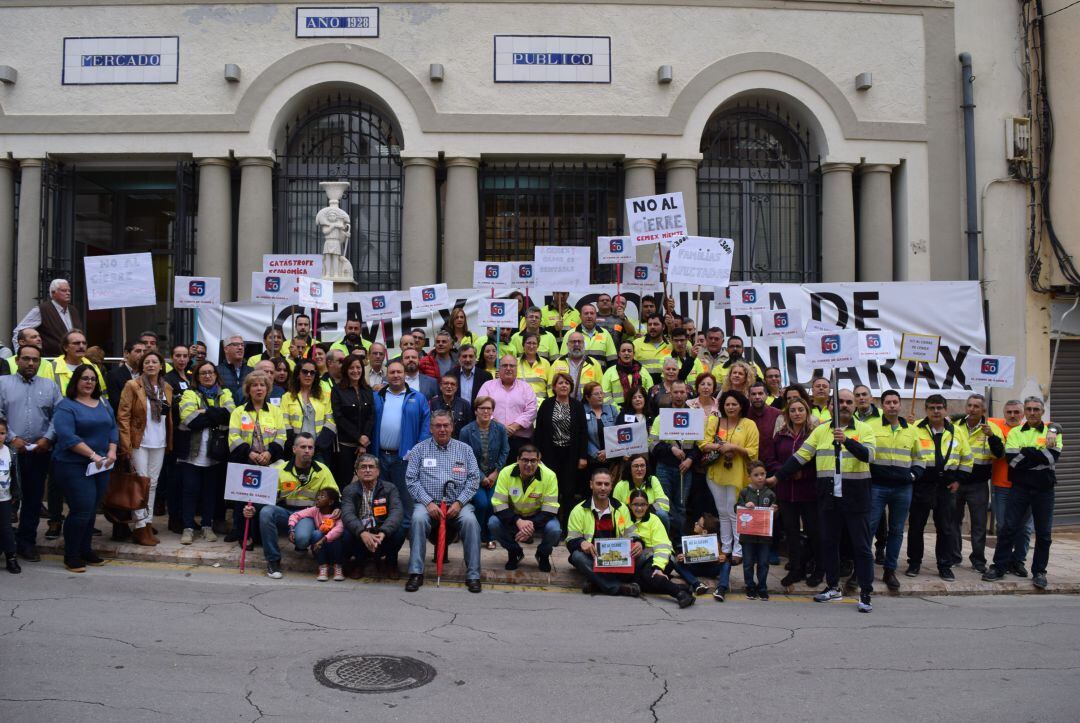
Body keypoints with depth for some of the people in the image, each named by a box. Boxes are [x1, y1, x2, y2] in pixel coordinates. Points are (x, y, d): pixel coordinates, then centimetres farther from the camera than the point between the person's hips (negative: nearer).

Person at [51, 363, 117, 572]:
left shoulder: (103, 405, 15)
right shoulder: (66, 406, -8)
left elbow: (113, 429, 14)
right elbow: (67, 436, -18)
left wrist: (112, 451, -4)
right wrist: (93, 455, -22)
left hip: (100, 467, 7)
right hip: (74, 467, -6)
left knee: (91, 511, 12)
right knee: (81, 511, -9)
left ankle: (85, 551, 25)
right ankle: (71, 557, 5)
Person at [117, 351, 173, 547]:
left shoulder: (167, 389, 10)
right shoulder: (132, 386, -4)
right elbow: (123, 416, -8)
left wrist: (170, 442, 7)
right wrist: (126, 443, -13)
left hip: (159, 444, 5)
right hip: (139, 443, -5)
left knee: (153, 484, 8)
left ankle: (148, 525, 15)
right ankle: (140, 528, 3)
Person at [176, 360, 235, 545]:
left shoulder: (225, 394, 11)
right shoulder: (190, 394, 4)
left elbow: (230, 413, -9)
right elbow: (189, 419, -13)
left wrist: (204, 413, -13)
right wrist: (216, 416, -11)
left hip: (215, 453, 2)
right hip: (192, 452, -2)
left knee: (211, 490, 9)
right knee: (190, 490, 1)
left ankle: (208, 526, 20)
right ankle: (188, 528, 10)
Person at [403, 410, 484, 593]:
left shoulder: (465, 449, 13)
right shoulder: (419, 449, 10)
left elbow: (474, 478, 5)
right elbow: (411, 479, 2)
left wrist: (459, 502, -9)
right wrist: (428, 502, -11)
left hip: (457, 503, 1)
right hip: (428, 502, 0)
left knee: (470, 520, -29)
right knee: (418, 518, -32)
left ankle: (473, 575, -21)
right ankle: (416, 572, -23)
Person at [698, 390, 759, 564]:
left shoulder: (749, 425, -2)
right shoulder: (714, 422, 7)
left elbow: (752, 452, -8)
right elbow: (703, 445, -2)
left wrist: (733, 447, -19)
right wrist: (720, 447, -18)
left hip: (736, 475, -3)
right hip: (716, 473, 4)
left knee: (734, 513, -1)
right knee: (722, 512, 13)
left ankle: (738, 551, 9)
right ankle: (725, 548, 23)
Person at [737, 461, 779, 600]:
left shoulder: (770, 493, 4)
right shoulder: (744, 492, 0)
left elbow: (775, 513, 10)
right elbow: (736, 509, 0)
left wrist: (774, 511, -12)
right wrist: (745, 506, -18)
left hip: (764, 535, 1)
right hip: (748, 534, -1)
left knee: (763, 563, 5)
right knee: (748, 563, 6)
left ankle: (762, 589, 17)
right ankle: (750, 588, 19)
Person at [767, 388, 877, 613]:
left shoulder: (864, 430, 0)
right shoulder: (821, 430, 8)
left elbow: (868, 455, -17)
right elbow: (800, 456, 6)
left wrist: (847, 441, -32)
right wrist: (777, 476, 2)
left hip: (855, 497, -3)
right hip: (828, 497, 3)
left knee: (861, 545, 0)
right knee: (829, 542, 12)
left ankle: (865, 593, 8)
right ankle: (833, 587, 26)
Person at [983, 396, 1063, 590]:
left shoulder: (1053, 431, 4)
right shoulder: (1015, 432, 6)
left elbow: (1053, 457, -13)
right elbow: (1012, 459, -8)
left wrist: (1026, 452, -14)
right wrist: (1040, 456, -13)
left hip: (1044, 489, 0)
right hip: (1020, 487, 0)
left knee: (1043, 532, 6)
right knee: (1009, 528, -1)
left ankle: (1039, 572, 18)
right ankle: (999, 567, 7)